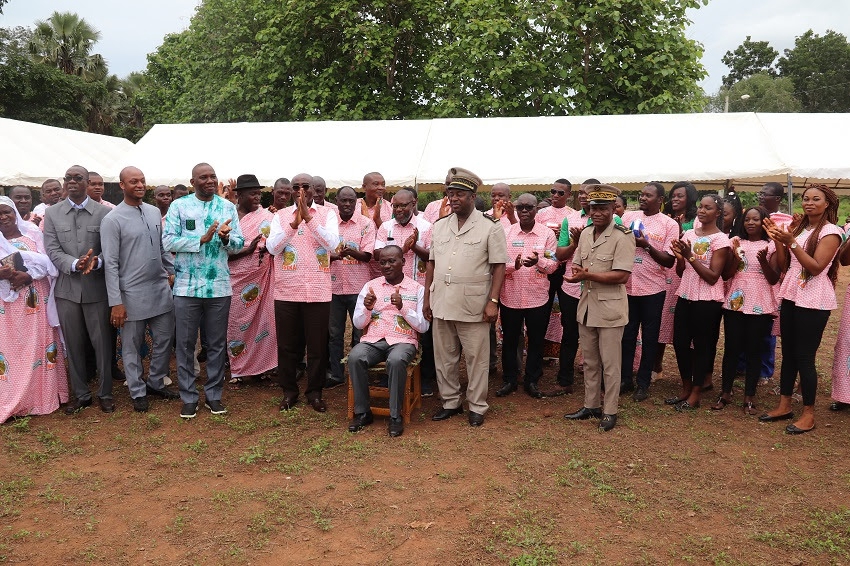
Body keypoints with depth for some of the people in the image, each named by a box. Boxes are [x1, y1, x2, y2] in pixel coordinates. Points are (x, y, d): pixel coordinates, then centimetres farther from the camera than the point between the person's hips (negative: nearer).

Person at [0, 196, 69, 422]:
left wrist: (28, 275, -19)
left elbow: (47, 263, -3)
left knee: (40, 347, 7)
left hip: (37, 303, 1)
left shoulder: (34, 234, 5)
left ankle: (44, 397, 18)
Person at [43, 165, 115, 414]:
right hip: (67, 288, 2)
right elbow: (53, 251, -3)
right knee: (73, 344, 11)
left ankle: (105, 393, 21)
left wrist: (97, 261, -25)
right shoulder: (52, 213, 4)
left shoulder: (104, 212, -2)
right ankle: (80, 394, 25)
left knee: (102, 342, 6)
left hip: (97, 287, -2)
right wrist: (75, 264, -21)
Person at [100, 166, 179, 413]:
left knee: (164, 339, 13)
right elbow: (110, 263, -11)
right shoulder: (112, 219, -10)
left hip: (161, 289, 5)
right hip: (132, 293, -5)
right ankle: (138, 392, 23)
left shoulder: (155, 212, 7)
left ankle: (156, 383, 31)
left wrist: (174, 272, 11)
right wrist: (116, 302, -14)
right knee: (132, 346, 8)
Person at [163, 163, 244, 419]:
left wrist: (226, 238, -20)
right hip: (187, 287, -1)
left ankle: (213, 395, 22)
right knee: (185, 344, 5)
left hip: (219, 287, 2)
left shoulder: (228, 207, 5)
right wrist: (202, 239, -18)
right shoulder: (179, 206, 0)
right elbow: (168, 241, -8)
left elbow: (239, 244, 2)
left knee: (217, 344, 9)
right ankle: (189, 397, 17)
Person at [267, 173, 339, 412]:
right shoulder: (281, 215, 6)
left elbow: (332, 243, -12)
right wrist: (294, 223, -18)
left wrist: (309, 218, -18)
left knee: (317, 344, 6)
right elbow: (272, 247, -7)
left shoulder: (327, 213, 3)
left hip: (318, 292, -1)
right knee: (287, 344, 9)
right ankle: (289, 391, 24)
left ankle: (314, 391, 21)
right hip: (286, 291, 1)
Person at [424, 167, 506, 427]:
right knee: (444, 357, 13)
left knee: (476, 358, 5)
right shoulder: (440, 226, 10)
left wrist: (493, 301, -13)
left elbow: (499, 266, -7)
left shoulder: (490, 227, -5)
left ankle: (477, 406, 18)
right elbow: (431, 263, 14)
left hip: (473, 306, -5)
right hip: (441, 304, 5)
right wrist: (427, 298, 10)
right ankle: (450, 402, 27)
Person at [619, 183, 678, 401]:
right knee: (627, 335, 11)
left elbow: (669, 261, -9)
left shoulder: (669, 224, -5)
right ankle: (625, 379, 24)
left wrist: (646, 245, -19)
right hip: (627, 287, 3)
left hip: (653, 289, -3)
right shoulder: (628, 217, 4)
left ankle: (643, 383, 19)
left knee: (649, 338, 8)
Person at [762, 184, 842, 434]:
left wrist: (791, 242, -23)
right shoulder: (798, 228, 12)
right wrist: (778, 239, -5)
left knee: (804, 357, -3)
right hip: (791, 296, 7)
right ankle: (784, 405, 21)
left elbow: (816, 267, -17)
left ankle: (809, 413, 9)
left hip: (814, 301, -7)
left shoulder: (831, 231, -9)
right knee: (788, 353, 11)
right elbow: (784, 264, 8)